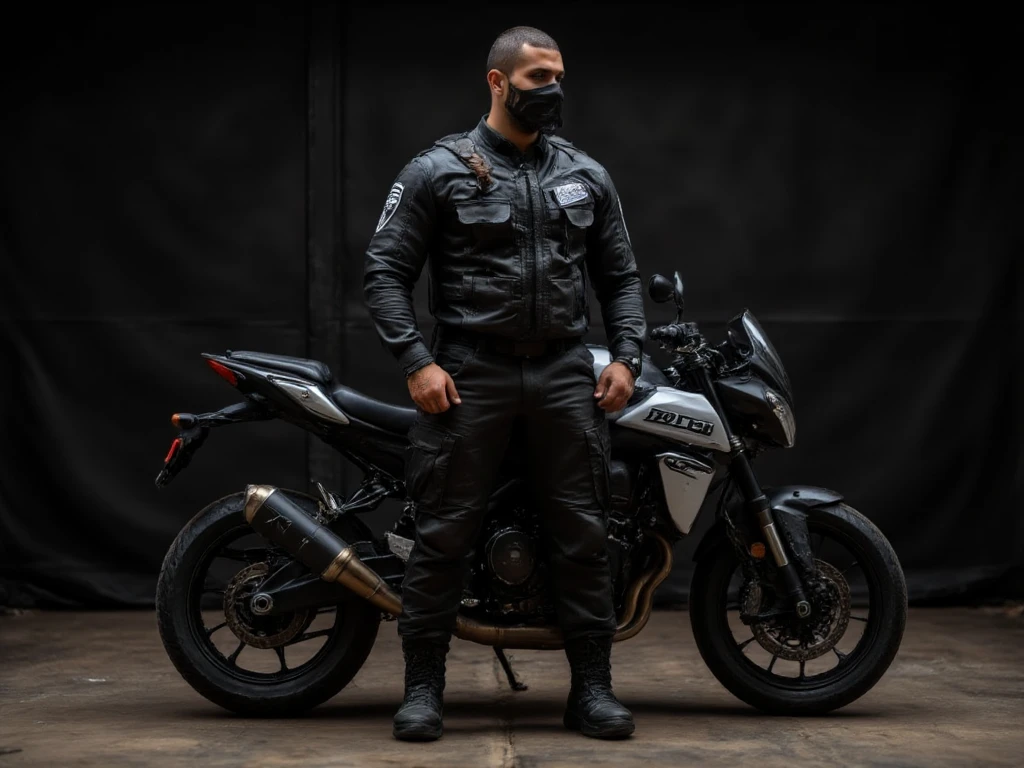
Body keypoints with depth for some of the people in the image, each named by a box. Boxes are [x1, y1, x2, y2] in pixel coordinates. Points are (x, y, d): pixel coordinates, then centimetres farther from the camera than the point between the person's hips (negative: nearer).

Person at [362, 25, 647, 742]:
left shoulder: (587, 176, 12)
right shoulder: (438, 170, 0)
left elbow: (620, 276, 17)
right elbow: (386, 270, -2)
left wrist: (626, 357, 3)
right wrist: (418, 362, -12)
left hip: (565, 374, 3)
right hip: (470, 374, -3)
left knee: (582, 533, 3)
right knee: (444, 533, -2)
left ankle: (593, 688, 11)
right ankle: (424, 686, 9)